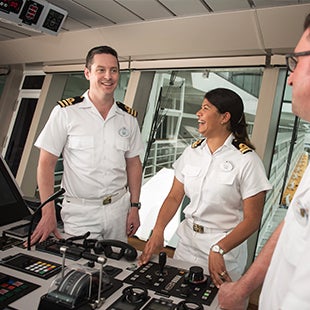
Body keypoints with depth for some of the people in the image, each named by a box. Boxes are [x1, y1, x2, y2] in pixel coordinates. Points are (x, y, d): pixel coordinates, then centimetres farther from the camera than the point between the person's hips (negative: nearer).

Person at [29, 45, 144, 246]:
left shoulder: (128, 118, 4)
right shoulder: (65, 112, -8)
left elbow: (133, 164, 9)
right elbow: (46, 163, -8)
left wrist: (135, 207, 4)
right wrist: (48, 214, -14)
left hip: (119, 208, 4)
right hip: (80, 212, -3)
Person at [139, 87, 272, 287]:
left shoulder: (247, 160, -15)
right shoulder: (192, 152, 1)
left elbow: (252, 220, -16)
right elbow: (174, 197, 1)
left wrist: (218, 250, -27)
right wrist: (159, 230, -14)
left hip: (225, 249, -4)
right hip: (187, 242, 5)